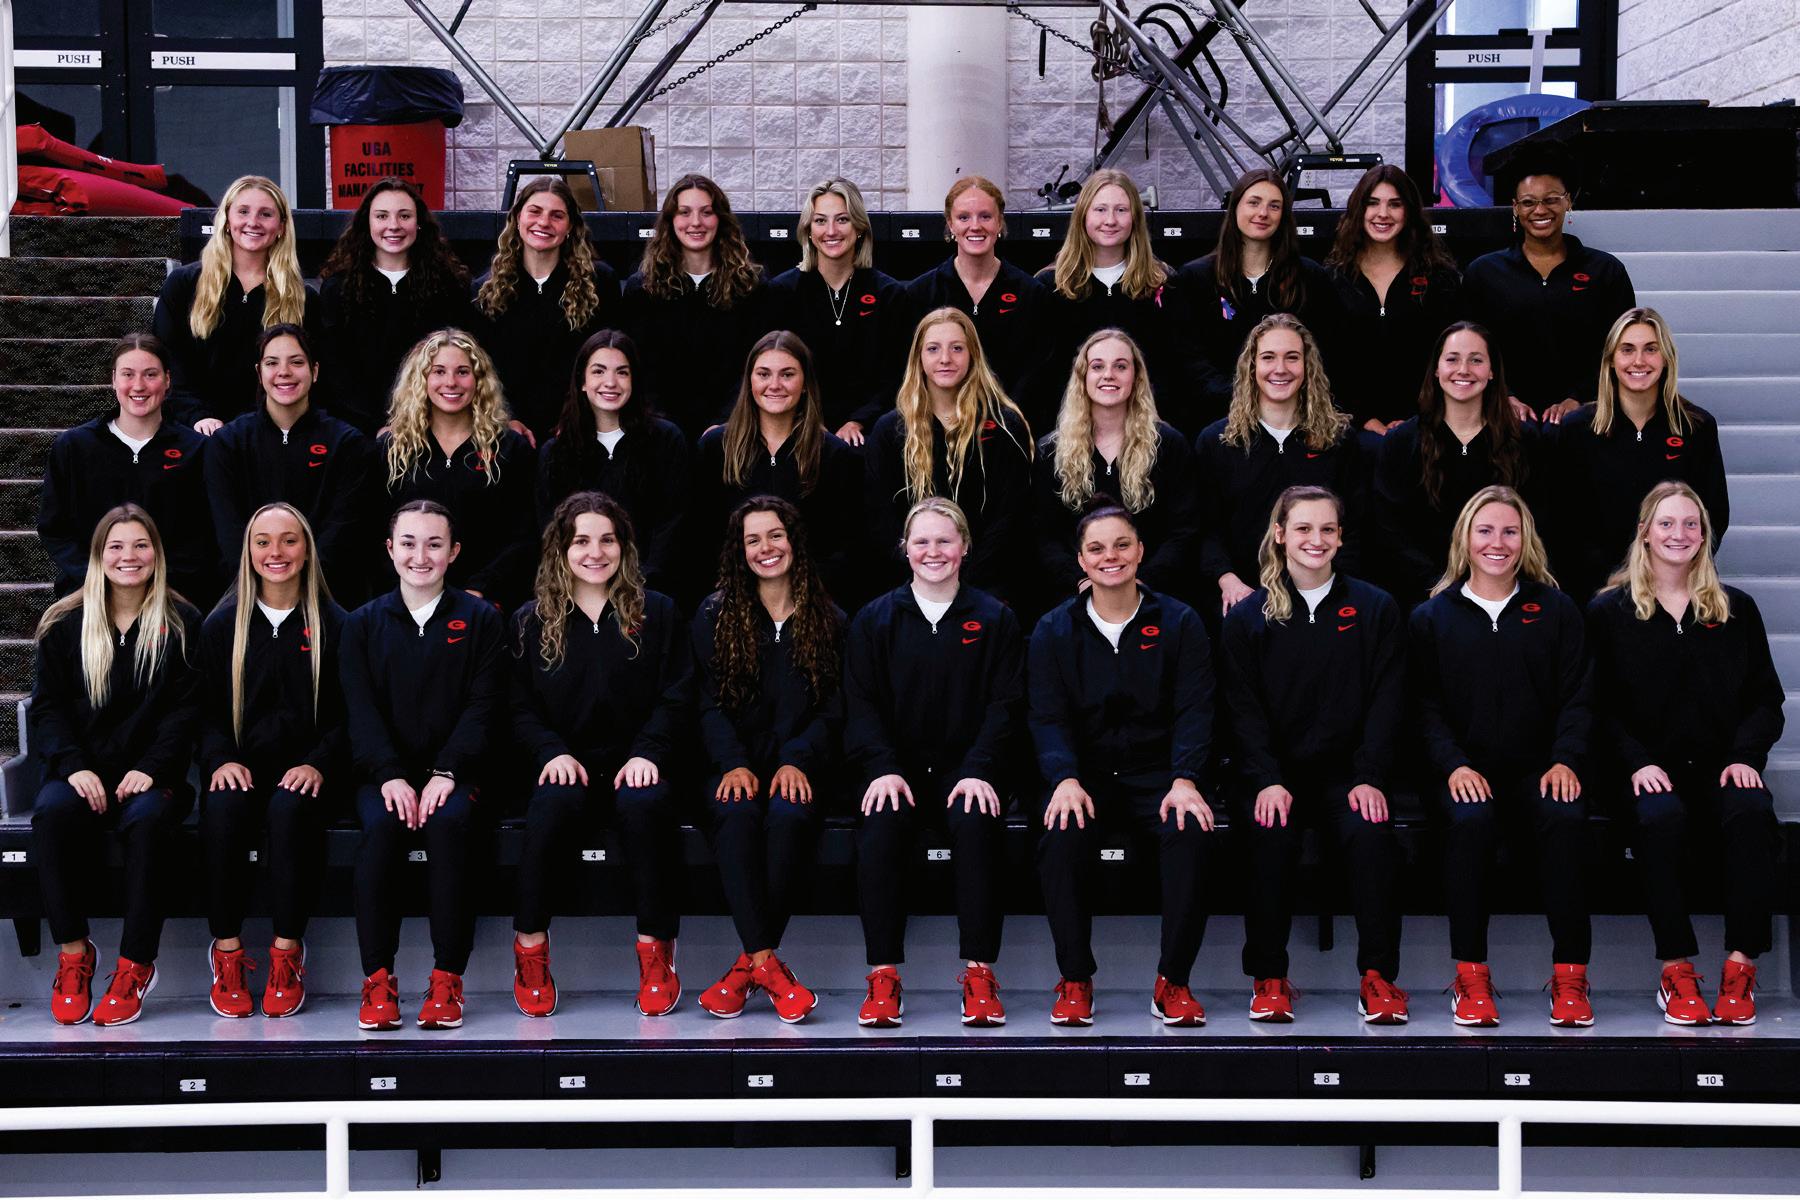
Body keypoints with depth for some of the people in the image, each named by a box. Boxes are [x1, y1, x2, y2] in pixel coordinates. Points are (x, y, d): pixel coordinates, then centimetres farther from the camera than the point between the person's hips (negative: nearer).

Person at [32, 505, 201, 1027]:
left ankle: (136, 963, -29)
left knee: (149, 818, -36)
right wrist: (74, 766, -12)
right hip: (82, 772, 1)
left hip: (150, 773, -1)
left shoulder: (181, 624, 6)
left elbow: (187, 707, 1)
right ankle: (73, 952, -23)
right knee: (52, 812, -33)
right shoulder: (64, 624, 10)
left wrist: (151, 769, -14)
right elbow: (47, 706, 6)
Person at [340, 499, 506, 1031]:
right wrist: (390, 775, -16)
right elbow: (361, 711, 2)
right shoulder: (363, 624, 11)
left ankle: (447, 978, -27)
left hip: (454, 769, -1)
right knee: (380, 826, -32)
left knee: (448, 821, -33)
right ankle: (377, 978, -24)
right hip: (384, 770, 1)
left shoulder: (480, 619, 8)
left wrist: (446, 773, -16)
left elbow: (484, 707, -1)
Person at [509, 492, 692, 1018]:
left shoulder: (657, 614, 10)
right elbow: (520, 707, 8)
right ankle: (530, 945, -24)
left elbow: (675, 698, 5)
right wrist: (553, 753, -12)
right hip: (565, 765, 0)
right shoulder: (532, 621, 11)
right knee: (554, 800, -36)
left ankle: (656, 947, -25)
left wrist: (647, 753, -11)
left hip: (633, 764, 0)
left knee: (646, 801, -36)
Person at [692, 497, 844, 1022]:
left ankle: (750, 961, -27)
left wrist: (796, 761, -14)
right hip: (736, 759, 0)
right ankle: (768, 963, -35)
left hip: (801, 764, 0)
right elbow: (709, 703, 4)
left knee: (788, 814, -34)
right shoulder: (714, 615, 11)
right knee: (737, 813, -34)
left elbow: (833, 708, 5)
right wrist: (733, 764, -15)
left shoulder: (829, 620, 11)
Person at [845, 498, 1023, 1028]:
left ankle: (979, 973, -26)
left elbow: (1004, 704, 2)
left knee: (975, 825, -33)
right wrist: (882, 769, -13)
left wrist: (978, 771, -13)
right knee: (879, 828, -31)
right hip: (897, 769, 1)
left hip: (966, 770, -1)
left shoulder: (994, 619, 8)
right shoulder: (875, 620, 10)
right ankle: (883, 976, -25)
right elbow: (861, 703, 3)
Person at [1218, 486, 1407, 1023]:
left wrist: (1369, 778, -11)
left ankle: (1378, 975, -21)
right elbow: (1243, 709, 0)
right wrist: (1268, 781, -15)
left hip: (1346, 771, 0)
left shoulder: (1376, 609, 8)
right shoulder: (1248, 617, 7)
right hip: (1271, 773, 0)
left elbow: (1386, 702, 3)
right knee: (1272, 837, -31)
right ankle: (1268, 976, -17)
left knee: (1371, 833, -30)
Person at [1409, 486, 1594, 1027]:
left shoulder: (1556, 610, 13)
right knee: (1470, 820, -35)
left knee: (1566, 818, -33)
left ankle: (1570, 975, -24)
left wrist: (1566, 760, -9)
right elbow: (1426, 704, 4)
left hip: (1538, 769, 1)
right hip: (1465, 771, 0)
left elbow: (1577, 695, 8)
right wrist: (1453, 765, -13)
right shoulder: (1433, 617, 11)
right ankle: (1470, 975, -25)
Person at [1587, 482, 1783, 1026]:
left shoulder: (1737, 609, 15)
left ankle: (1741, 966, -29)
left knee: (1751, 813, -34)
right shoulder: (1609, 611, 9)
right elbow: (1602, 705, 4)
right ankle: (1676, 970, -29)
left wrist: (1746, 756, -6)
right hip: (1652, 770, -2)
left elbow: (1766, 699, 13)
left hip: (1723, 766, 2)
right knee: (1662, 818, -37)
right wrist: (1639, 762, -12)